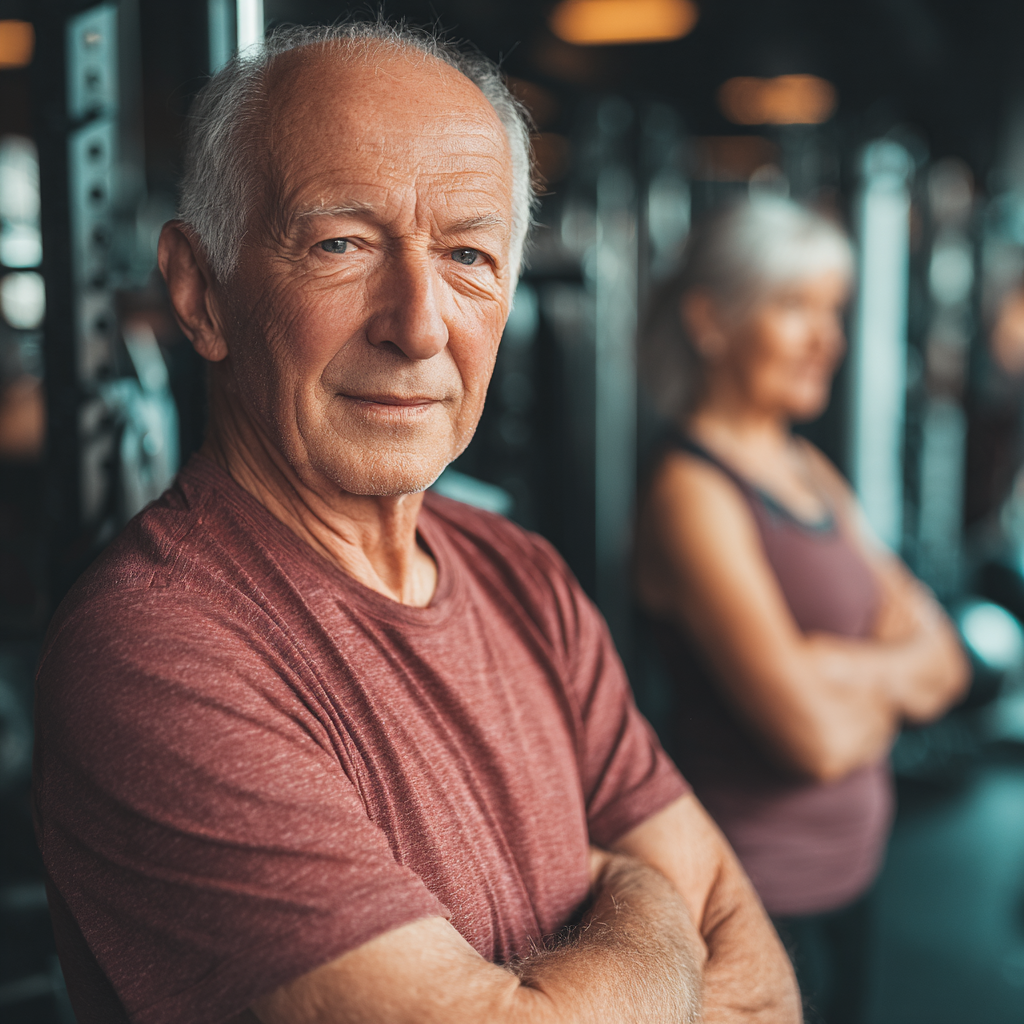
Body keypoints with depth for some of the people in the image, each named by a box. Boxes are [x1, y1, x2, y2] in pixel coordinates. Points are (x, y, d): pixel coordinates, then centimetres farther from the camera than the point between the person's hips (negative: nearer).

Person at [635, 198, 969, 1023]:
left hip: (846, 862, 8)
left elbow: (943, 662, 4)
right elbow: (816, 739, -25)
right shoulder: (692, 491, -19)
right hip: (759, 886, -8)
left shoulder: (807, 469, 7)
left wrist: (851, 668, -15)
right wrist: (891, 689, -4)